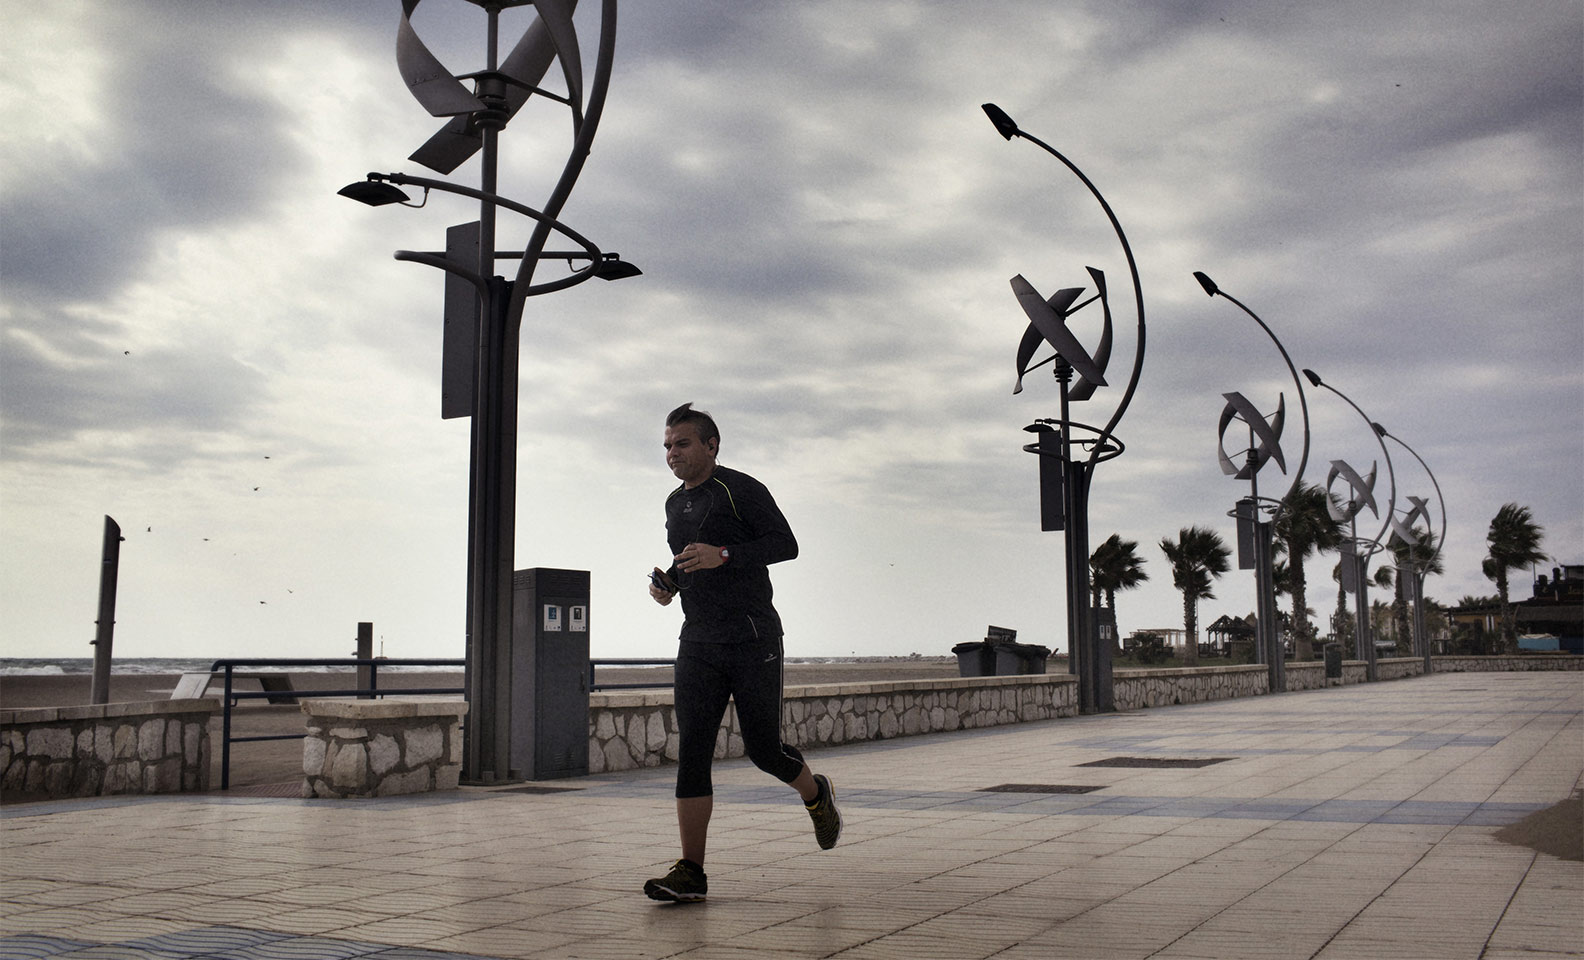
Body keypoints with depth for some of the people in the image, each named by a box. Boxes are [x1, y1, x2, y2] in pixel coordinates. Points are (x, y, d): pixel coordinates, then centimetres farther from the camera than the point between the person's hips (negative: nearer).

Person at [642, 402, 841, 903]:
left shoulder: (740, 489, -6)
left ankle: (816, 795, 33)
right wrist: (668, 582, 9)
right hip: (698, 644, 6)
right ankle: (691, 872, -2)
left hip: (752, 639, -6)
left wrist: (723, 554, -22)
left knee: (763, 748, -1)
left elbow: (785, 543, -11)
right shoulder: (675, 504, 17)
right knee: (692, 753, -4)